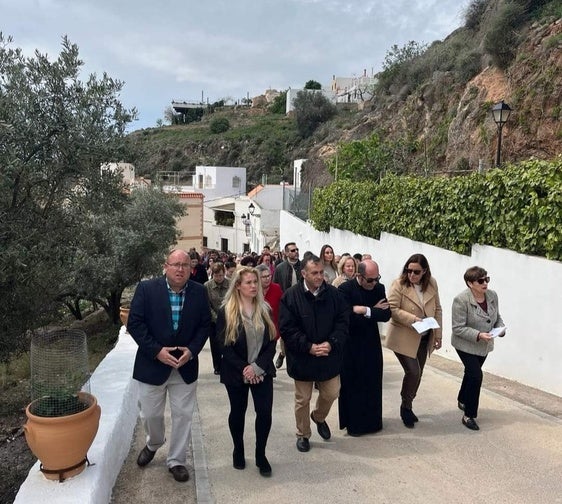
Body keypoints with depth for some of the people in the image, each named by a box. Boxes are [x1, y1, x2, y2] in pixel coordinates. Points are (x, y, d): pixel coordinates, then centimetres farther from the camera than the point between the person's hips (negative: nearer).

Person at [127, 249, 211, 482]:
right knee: (150, 413, 14)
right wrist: (157, 351, -18)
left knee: (183, 415, 8)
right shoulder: (146, 288, -10)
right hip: (153, 363, -1)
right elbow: (134, 323, -11)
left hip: (185, 365, 1)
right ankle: (153, 444, 46)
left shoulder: (199, 292, -4)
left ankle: (176, 460, 28)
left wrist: (191, 350, -13)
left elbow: (204, 325, 1)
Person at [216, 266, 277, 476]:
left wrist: (258, 366, -12)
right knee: (238, 412, 12)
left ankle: (261, 455, 16)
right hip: (237, 373, -2)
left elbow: (272, 341, 0)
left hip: (262, 371, 2)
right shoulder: (226, 312, -7)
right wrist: (243, 368, -15)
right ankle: (238, 451, 34)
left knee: (265, 412, -3)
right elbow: (224, 346, -9)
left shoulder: (265, 310, 2)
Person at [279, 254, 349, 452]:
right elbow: (287, 328, -14)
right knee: (302, 399, 12)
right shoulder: (291, 296, -13)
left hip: (329, 357, 3)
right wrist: (309, 347, -20)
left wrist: (331, 343, -16)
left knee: (331, 394, 15)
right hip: (302, 358, -2)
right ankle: (303, 435, 33)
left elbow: (343, 322, -2)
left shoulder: (333, 294, -4)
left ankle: (319, 417, 47)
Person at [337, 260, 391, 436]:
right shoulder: (345, 289, -16)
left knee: (373, 384, 13)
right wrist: (374, 311, -19)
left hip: (371, 344, 4)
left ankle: (371, 420, 31)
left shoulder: (379, 288, -1)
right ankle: (353, 423, 24)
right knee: (352, 385, 9)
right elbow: (346, 317, -25)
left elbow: (386, 314, -10)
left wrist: (365, 310, -23)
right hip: (351, 345, -4)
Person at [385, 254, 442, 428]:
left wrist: (438, 334, 5)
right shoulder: (399, 284, -14)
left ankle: (407, 407, 31)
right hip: (403, 338, -5)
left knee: (417, 374, 12)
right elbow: (392, 309, -17)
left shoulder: (432, 284, 0)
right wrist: (413, 319, -27)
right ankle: (406, 407, 13)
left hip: (424, 338, 5)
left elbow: (437, 309, 7)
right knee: (413, 372, -11)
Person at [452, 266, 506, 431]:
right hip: (466, 345, -7)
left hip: (485, 346, 7)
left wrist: (501, 328, -11)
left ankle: (462, 401, 48)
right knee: (475, 375, -15)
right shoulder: (461, 300, -25)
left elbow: (497, 317, 9)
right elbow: (458, 328, -23)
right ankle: (469, 416, -1)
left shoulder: (492, 295, -6)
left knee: (471, 373, 23)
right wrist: (478, 335, -32)